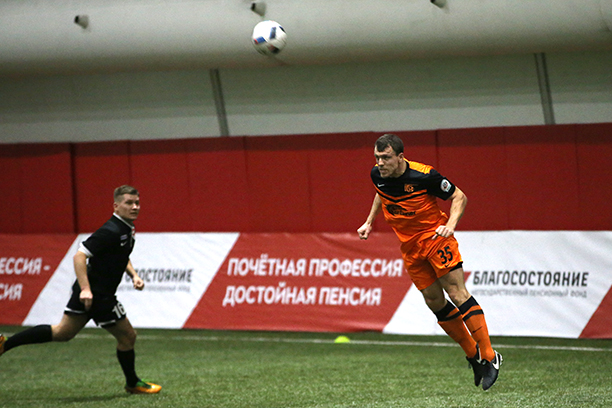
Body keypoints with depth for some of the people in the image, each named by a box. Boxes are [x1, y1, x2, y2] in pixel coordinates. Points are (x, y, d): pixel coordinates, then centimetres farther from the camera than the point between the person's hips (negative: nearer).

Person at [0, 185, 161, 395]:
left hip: (88, 292, 10)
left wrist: (133, 275, 11)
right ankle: (133, 383, 25)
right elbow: (80, 256, -26)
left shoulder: (127, 230, 10)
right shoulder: (111, 231, -21)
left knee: (62, 333, 17)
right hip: (96, 294, -10)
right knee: (127, 336, 5)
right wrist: (85, 289, -33)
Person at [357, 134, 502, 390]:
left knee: (457, 292, -15)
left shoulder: (424, 175, -20)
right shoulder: (377, 175, -4)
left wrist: (450, 225, -24)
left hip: (435, 237, -6)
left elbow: (459, 197, -9)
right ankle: (473, 355, 17)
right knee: (435, 302, 4)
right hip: (410, 247, 6)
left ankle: (489, 357, -12)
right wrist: (369, 222, 15)